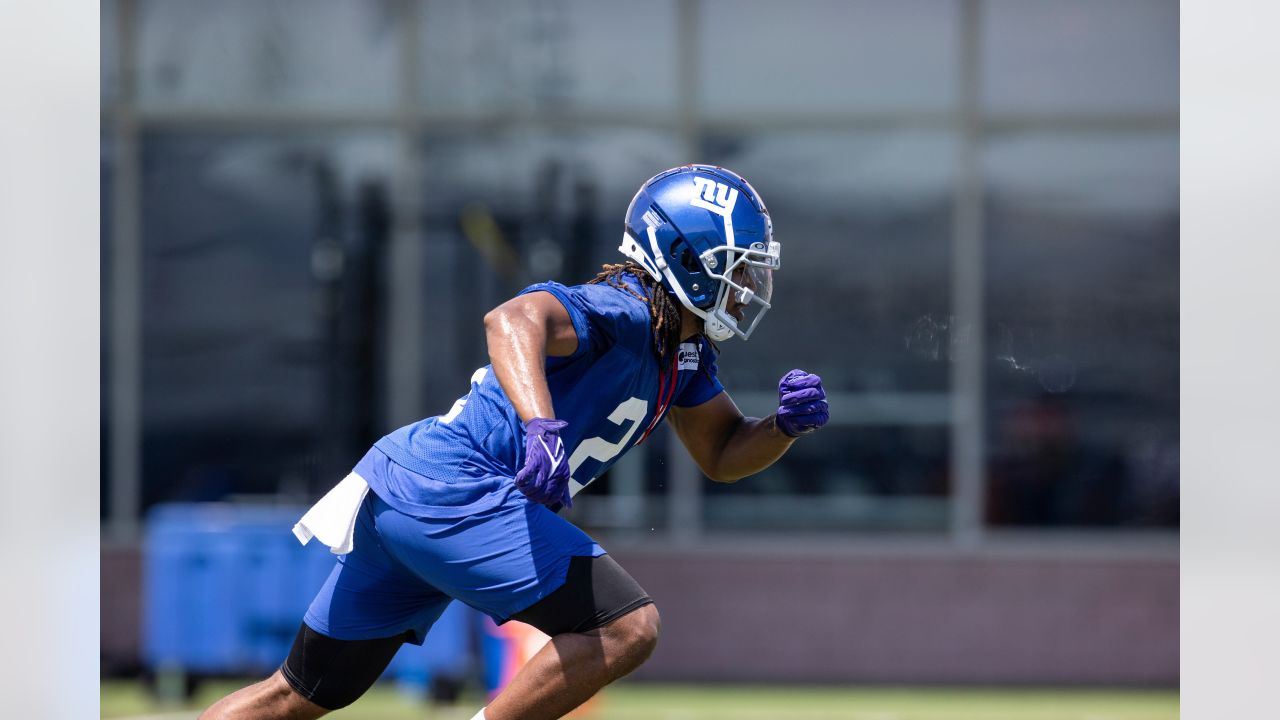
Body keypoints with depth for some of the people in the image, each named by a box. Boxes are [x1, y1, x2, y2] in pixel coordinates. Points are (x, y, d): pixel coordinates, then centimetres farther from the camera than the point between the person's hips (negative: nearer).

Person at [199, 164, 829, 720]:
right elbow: (512, 320, -33)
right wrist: (542, 424, -49)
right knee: (627, 628, -15)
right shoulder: (622, 313, -14)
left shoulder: (685, 350, 16)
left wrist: (786, 424, 6)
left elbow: (722, 455, 26)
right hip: (451, 489, -10)